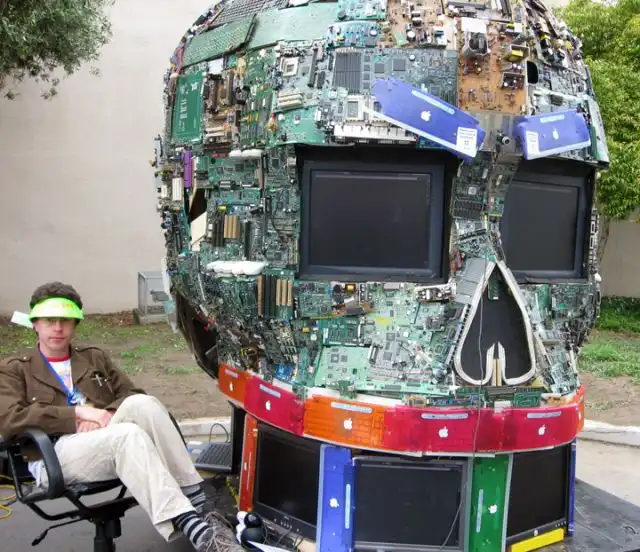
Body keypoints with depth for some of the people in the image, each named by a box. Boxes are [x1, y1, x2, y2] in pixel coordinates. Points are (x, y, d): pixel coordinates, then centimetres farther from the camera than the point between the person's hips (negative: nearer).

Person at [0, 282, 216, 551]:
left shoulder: (95, 357, 23)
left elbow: (131, 394, 15)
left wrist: (104, 416, -8)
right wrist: (79, 412, -14)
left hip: (108, 440, 4)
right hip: (55, 455, -4)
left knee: (141, 403, -30)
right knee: (129, 435, -35)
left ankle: (192, 493, -30)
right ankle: (180, 521, -44)